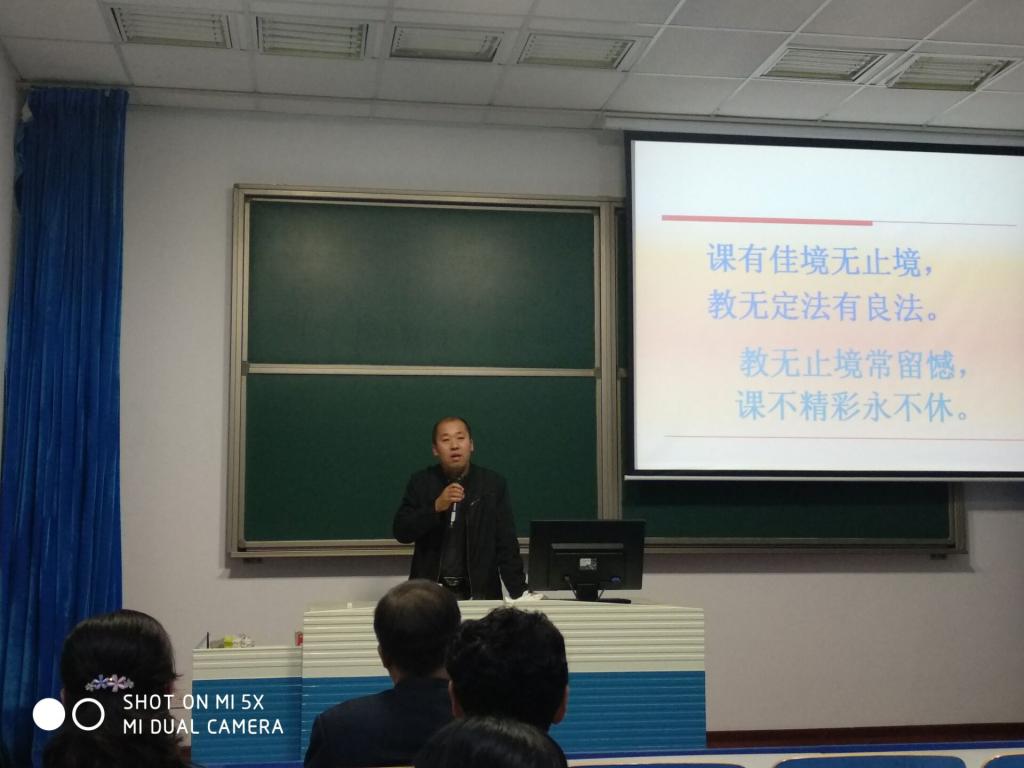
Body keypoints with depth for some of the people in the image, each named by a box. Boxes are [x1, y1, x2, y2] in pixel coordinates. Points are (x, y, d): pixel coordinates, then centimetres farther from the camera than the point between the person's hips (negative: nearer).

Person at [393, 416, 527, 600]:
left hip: (479, 591, 0)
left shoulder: (493, 484, 1)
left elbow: (506, 545, -1)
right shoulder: (421, 482, 3)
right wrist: (436, 507, -18)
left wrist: (519, 594, -9)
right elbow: (401, 532, -4)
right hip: (429, 590, 1)